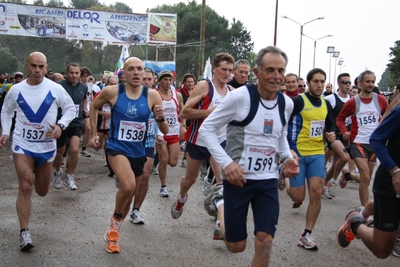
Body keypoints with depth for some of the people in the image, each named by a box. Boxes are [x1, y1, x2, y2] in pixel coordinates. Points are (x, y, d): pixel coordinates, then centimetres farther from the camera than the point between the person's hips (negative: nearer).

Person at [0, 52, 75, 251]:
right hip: (22, 145, -1)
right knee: (25, 187, -13)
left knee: (42, 191, 16)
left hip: (46, 146, 1)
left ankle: (37, 173, 53)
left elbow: (70, 108, 0)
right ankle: (24, 233, -6)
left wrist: (60, 125, -17)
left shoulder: (55, 89, -9)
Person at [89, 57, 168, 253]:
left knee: (129, 197, 17)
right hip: (117, 148, -3)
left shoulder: (152, 96, -8)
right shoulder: (112, 92, -11)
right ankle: (115, 219, 1)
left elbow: (165, 131, -4)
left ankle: (113, 231, 44)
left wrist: (160, 118, -25)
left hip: (138, 152, 4)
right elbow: (93, 106, 10)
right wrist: (94, 134, 9)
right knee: (128, 186, -30)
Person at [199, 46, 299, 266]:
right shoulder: (239, 97, -17)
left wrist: (288, 157, 2)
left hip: (268, 180, 4)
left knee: (265, 240, -2)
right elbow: (206, 128, -12)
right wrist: (227, 162, -22)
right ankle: (220, 204, 39)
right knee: (236, 246, 7)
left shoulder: (287, 103, 2)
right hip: (238, 177, -4)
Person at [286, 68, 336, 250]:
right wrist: (288, 149, -19)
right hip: (298, 153, -5)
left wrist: (331, 134, 1)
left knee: (316, 193, -6)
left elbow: (330, 125, 24)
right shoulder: (298, 101, -11)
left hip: (317, 154, 5)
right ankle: (285, 179, 32)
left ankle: (306, 235, 5)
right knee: (298, 197, -2)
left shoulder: (326, 104, 8)